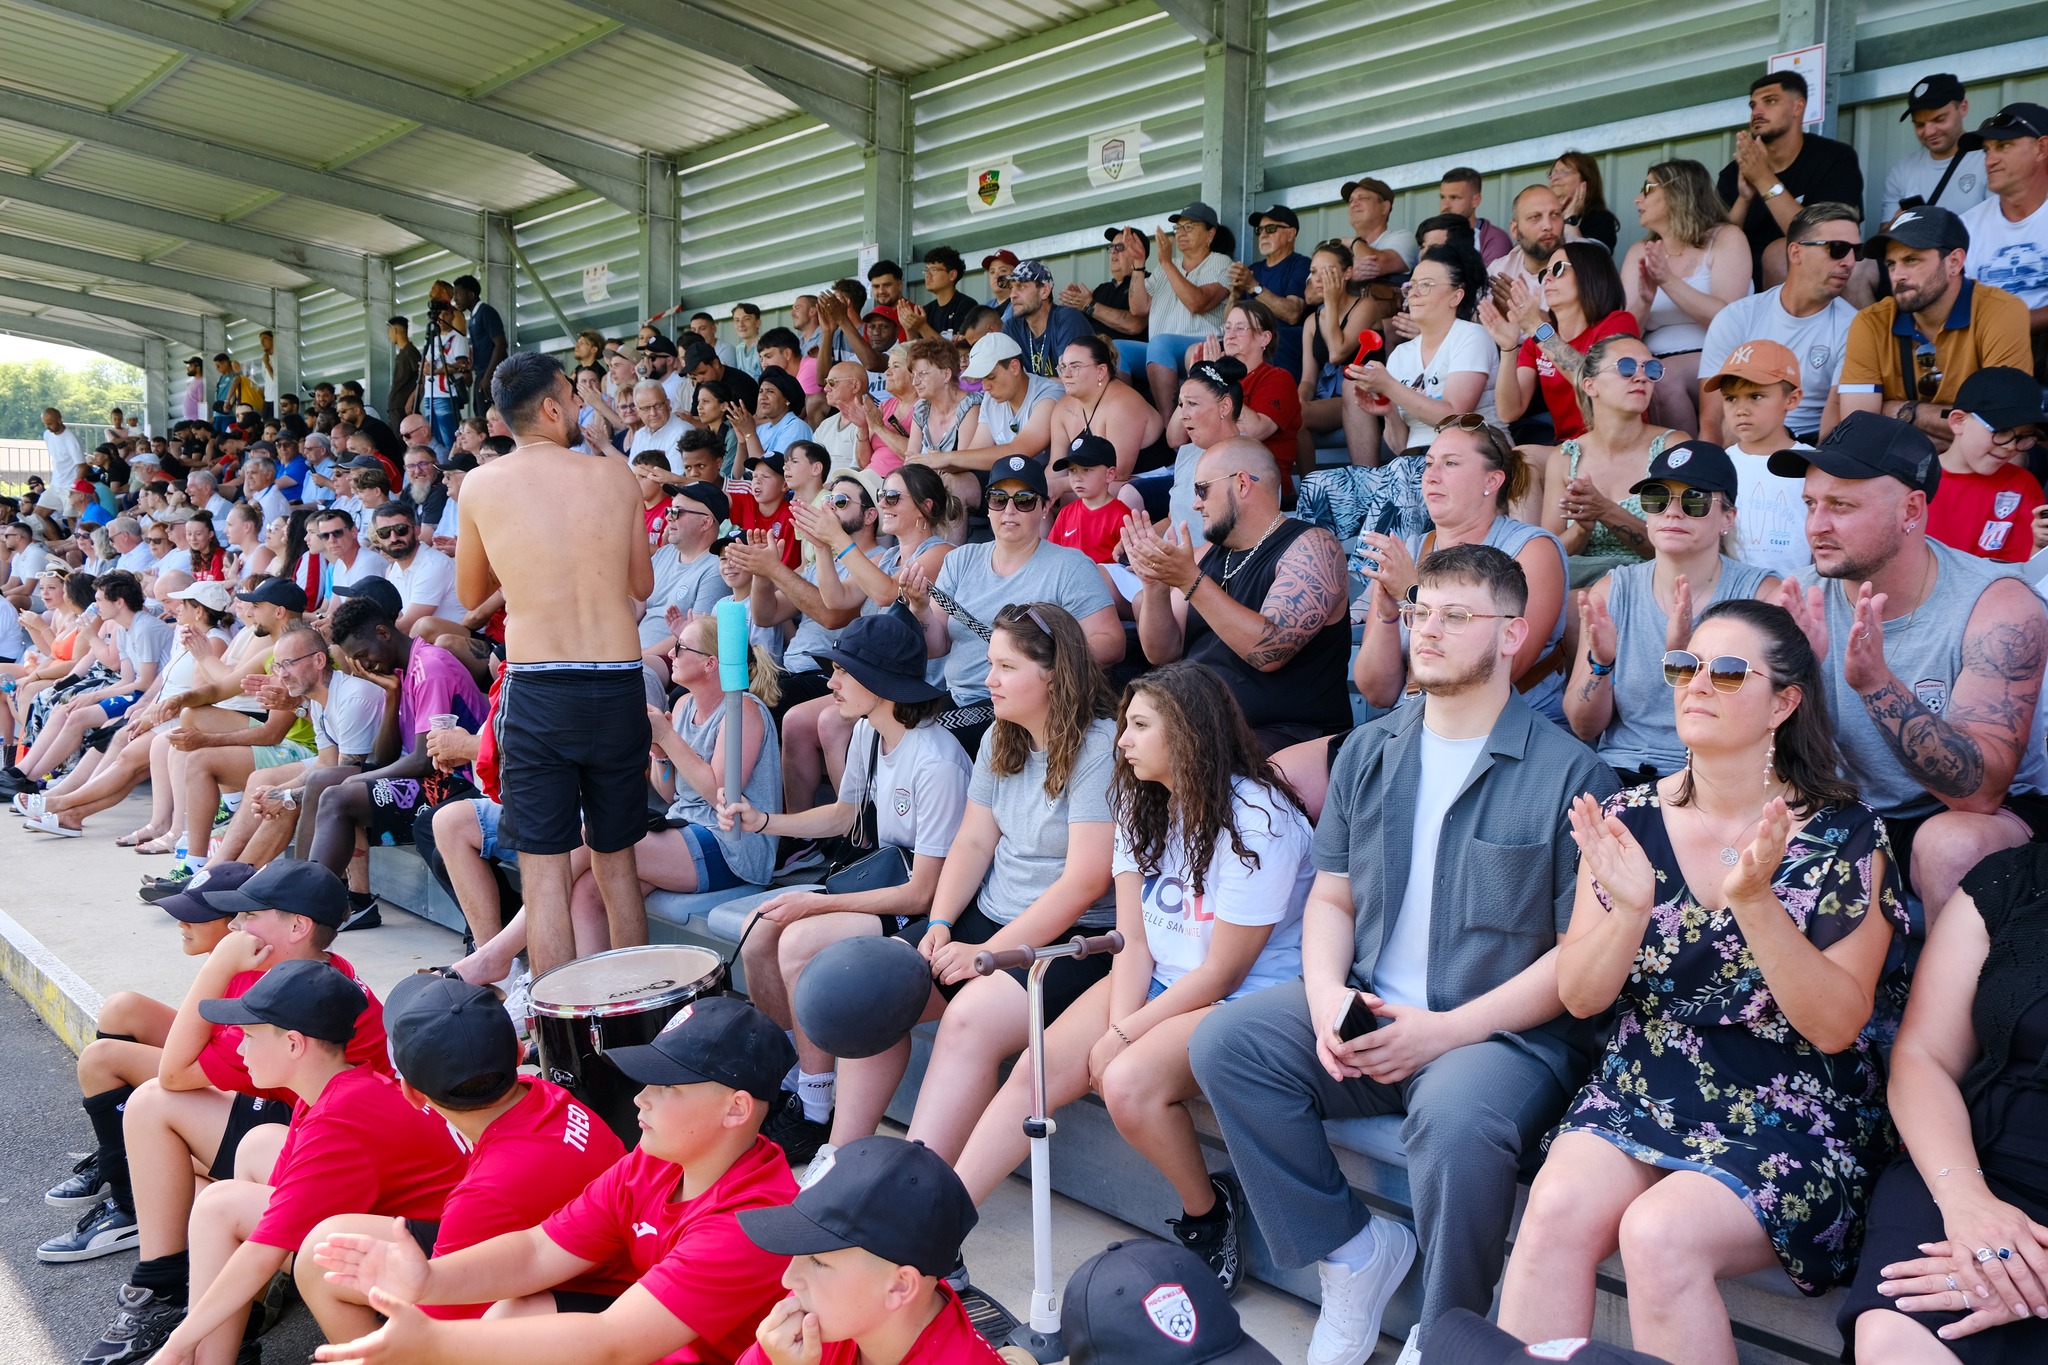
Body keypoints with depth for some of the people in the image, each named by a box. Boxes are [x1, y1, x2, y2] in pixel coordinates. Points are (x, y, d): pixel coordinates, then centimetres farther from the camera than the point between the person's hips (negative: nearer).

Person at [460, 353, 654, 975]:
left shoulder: (480, 484, 2)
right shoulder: (615, 474, 3)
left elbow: (471, 594, 16)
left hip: (536, 690, -2)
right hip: (619, 686, 2)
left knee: (545, 870, 4)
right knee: (616, 859, 15)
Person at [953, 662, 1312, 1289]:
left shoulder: (1257, 820, -18)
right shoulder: (1143, 806, 7)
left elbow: (1223, 972, -17)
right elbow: (1133, 942, 2)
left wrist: (1122, 1038, -14)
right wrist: (1118, 1027, -14)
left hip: (1251, 998, -7)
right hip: (1159, 981, 7)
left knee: (1129, 1085, -30)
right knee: (1034, 1071, -12)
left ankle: (1210, 1213, -3)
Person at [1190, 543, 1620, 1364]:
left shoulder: (1568, 773, -7)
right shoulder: (1368, 753, 11)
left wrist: (1448, 1029, -18)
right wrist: (1326, 996, -9)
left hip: (1508, 1030, -5)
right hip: (1369, 1014, 5)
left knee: (1456, 1117, -36)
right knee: (1224, 1041, -17)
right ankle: (1355, 1251, 0)